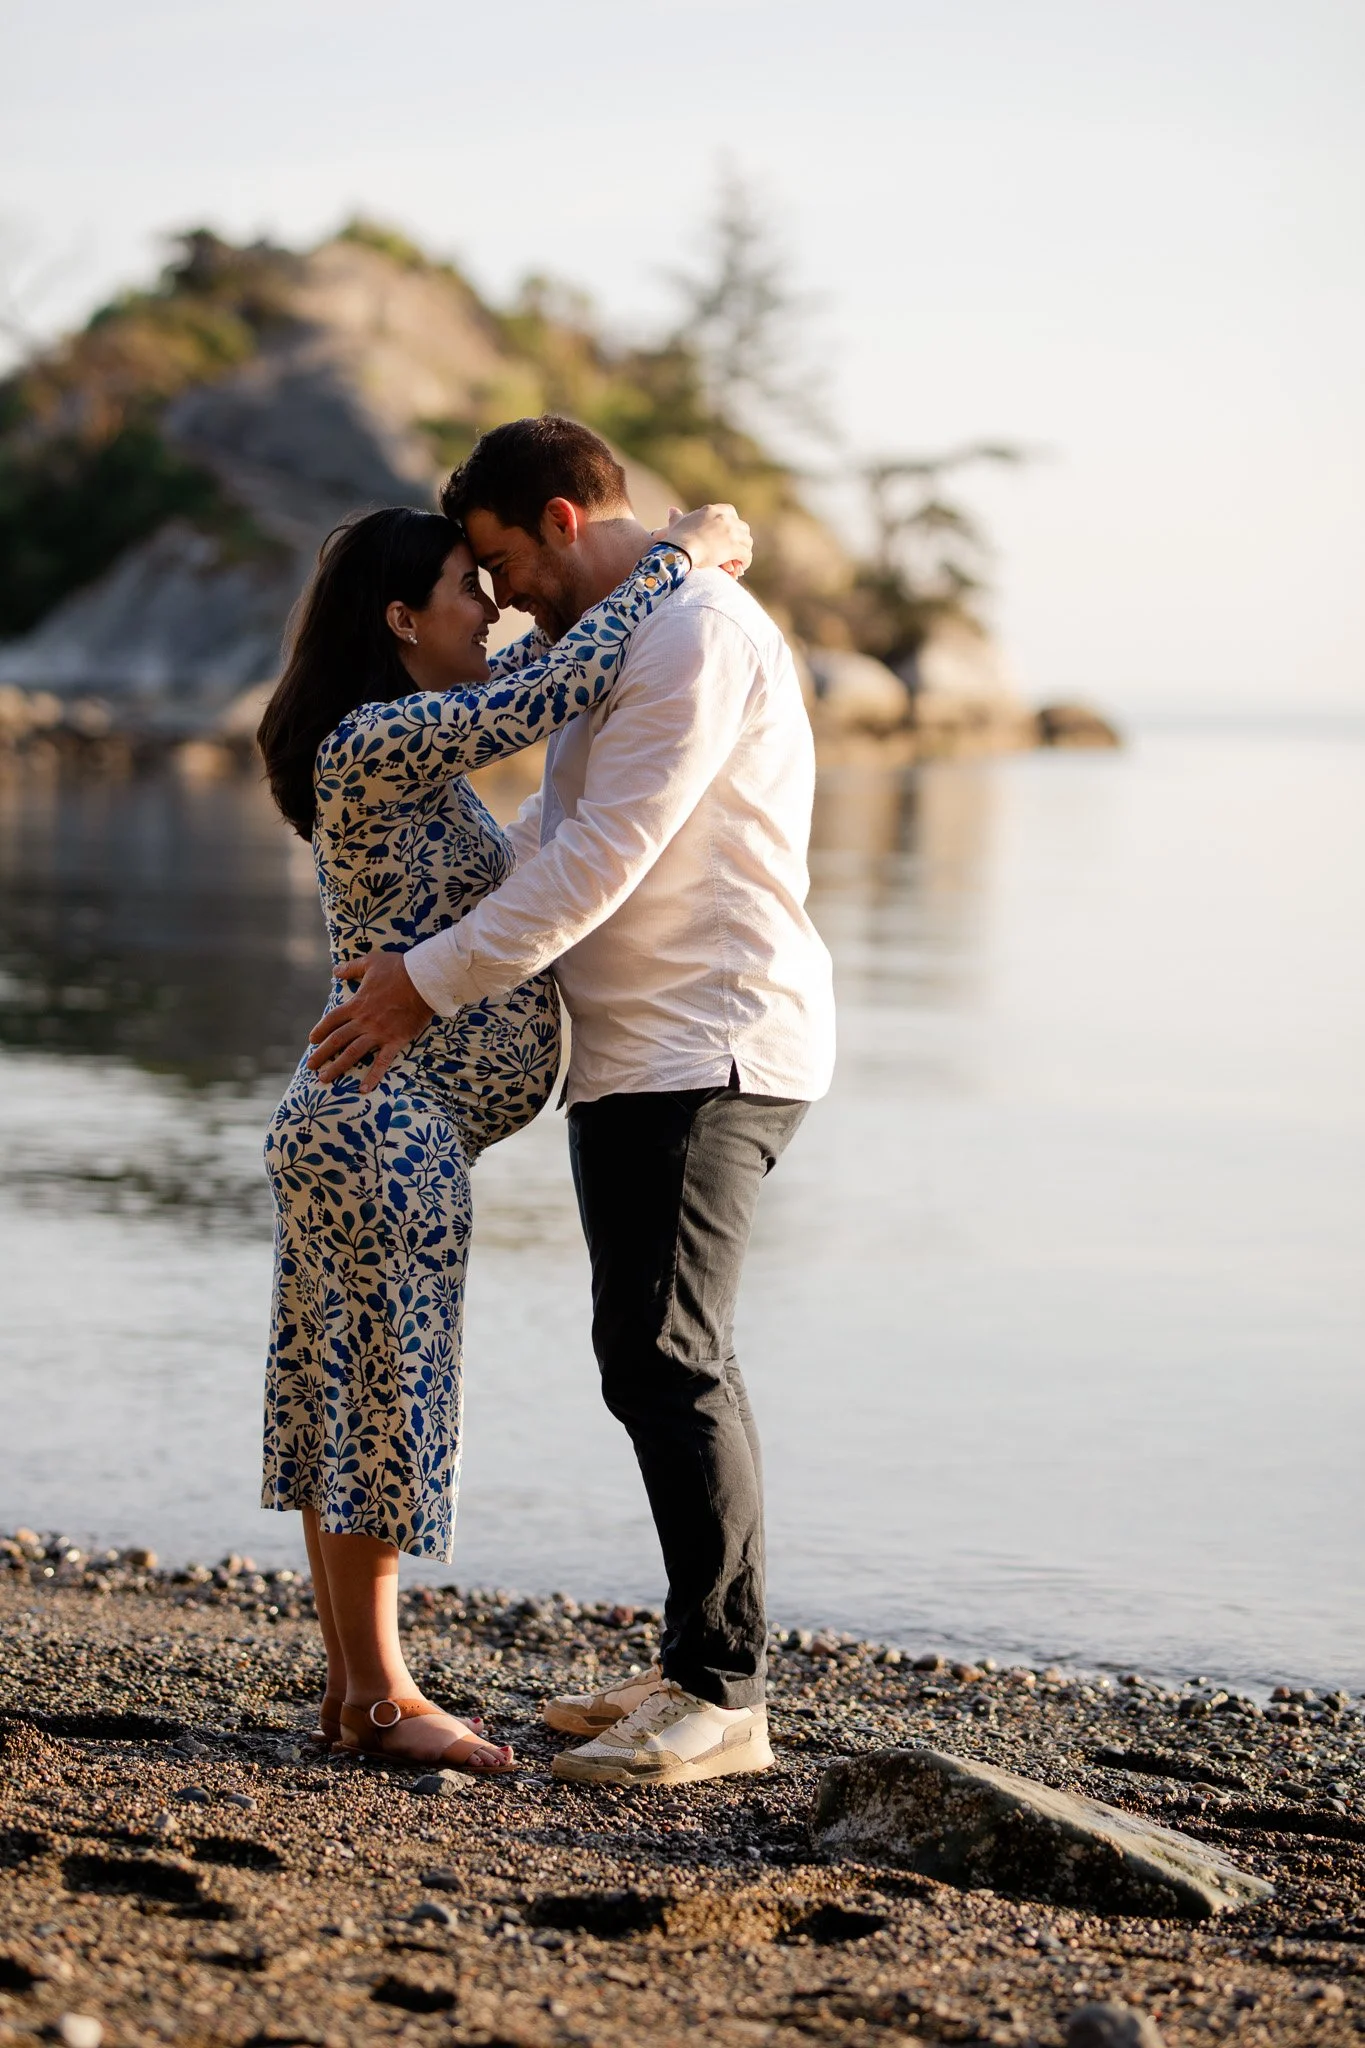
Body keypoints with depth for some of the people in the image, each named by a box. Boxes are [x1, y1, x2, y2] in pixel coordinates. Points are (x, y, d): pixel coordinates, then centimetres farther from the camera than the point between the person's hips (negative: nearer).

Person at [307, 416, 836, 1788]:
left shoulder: (694, 632, -14)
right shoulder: (621, 641, 21)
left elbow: (600, 860, -20)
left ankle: (725, 1697, -9)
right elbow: (551, 834, 30)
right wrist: (415, 930, 22)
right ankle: (697, 1673, 15)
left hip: (708, 1056, -10)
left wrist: (430, 982, -17)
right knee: (660, 1364, 10)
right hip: (635, 1058, 10)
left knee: (664, 1360, -13)